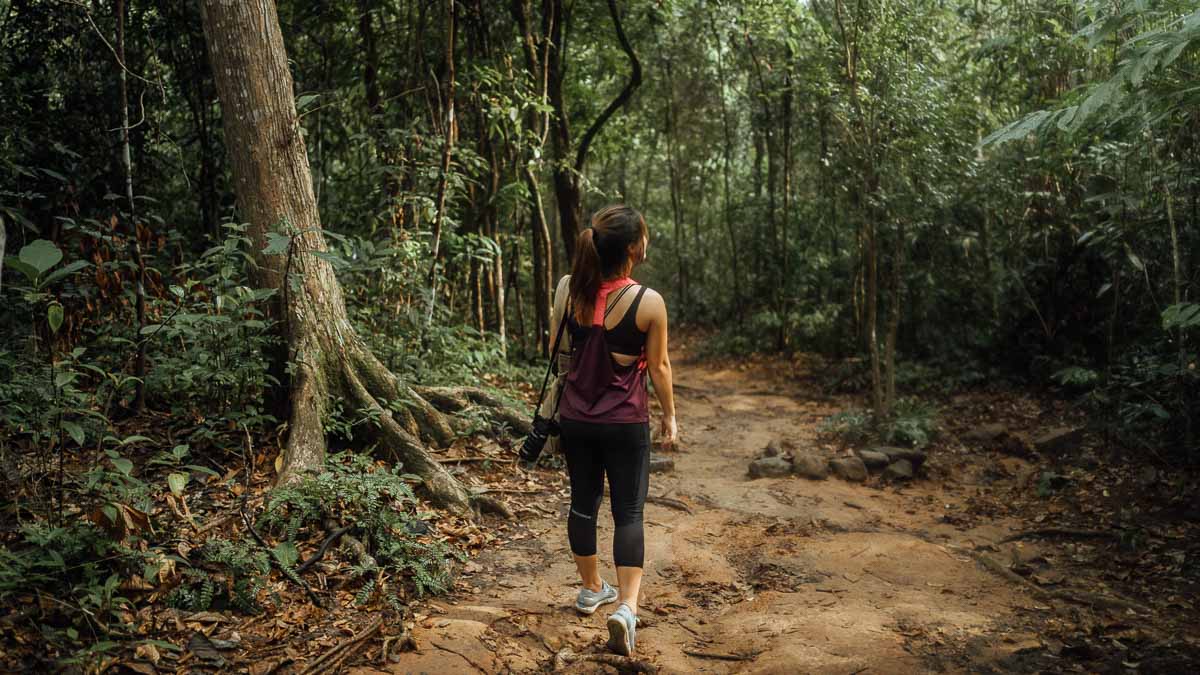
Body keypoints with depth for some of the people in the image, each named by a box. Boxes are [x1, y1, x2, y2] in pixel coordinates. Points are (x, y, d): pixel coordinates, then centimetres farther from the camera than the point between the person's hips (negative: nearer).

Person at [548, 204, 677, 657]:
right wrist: (670, 416, 5)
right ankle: (627, 606, -8)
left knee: (583, 501, 18)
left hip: (575, 418, 4)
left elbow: (560, 350, 7)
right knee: (629, 513, 4)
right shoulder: (648, 303, -16)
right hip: (626, 423, -4)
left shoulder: (567, 289, -6)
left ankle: (591, 589, 35)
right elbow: (658, 366, -5)